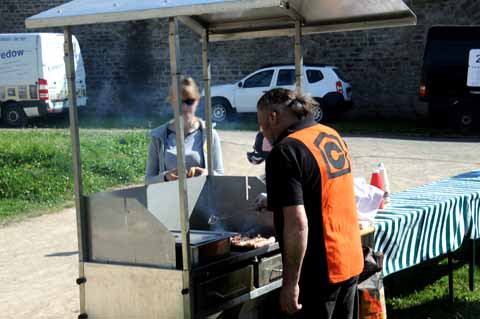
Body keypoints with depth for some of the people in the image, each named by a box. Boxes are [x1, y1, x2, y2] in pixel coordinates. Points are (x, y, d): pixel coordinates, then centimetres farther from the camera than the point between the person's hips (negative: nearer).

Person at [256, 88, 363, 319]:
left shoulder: (285, 152, -19)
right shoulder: (332, 136, 7)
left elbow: (297, 224, -25)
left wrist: (290, 282, -20)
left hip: (319, 272, -8)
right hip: (351, 260, 8)